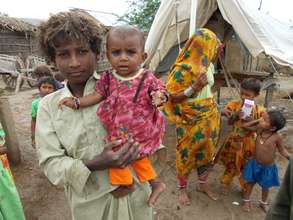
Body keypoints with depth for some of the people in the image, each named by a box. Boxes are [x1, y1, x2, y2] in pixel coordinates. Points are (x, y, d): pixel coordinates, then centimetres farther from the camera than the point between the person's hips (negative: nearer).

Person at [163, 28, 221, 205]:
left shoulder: (207, 65, 4)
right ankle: (182, 188, 33)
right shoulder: (183, 69, -20)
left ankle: (203, 184, 41)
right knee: (187, 155, 9)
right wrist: (194, 87, -27)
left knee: (208, 152, 18)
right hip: (191, 121, -7)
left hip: (210, 117, 7)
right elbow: (172, 97, -20)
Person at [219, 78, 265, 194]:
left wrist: (251, 122, -27)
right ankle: (226, 183, 42)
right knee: (231, 164, 18)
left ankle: (245, 187, 42)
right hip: (234, 140, 1)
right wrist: (235, 116, -27)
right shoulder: (235, 104, -10)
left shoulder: (259, 110, -13)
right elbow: (229, 122, -8)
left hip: (248, 142, -1)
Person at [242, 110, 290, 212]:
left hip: (268, 167, -2)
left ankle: (263, 203, 46)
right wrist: (257, 121, -14)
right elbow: (245, 126, -3)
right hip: (255, 163, 2)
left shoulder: (276, 137, -22)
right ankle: (246, 201, 38)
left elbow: (282, 150, -8)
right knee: (250, 183, 18)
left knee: (265, 186, 21)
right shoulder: (259, 129, -15)